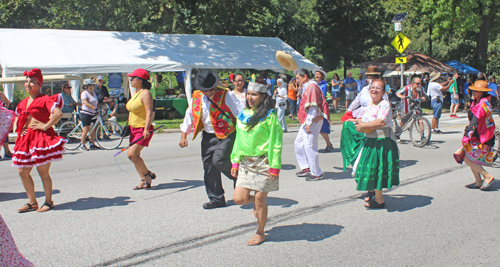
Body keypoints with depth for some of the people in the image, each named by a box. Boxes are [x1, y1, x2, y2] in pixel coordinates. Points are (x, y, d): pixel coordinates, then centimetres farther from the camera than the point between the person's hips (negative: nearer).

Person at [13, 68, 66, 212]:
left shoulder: (45, 100, -8)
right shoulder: (24, 102, 15)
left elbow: (58, 113, -24)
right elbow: (18, 118, 32)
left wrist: (45, 126, -20)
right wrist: (20, 129, 14)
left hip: (42, 137, -8)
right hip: (26, 138, 8)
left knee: (43, 172, -2)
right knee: (22, 171, 8)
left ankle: (48, 202, 14)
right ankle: (32, 202, 20)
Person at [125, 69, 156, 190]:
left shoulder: (145, 93, -15)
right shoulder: (136, 93, 13)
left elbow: (149, 112, -23)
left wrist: (146, 129, -33)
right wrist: (129, 126, 26)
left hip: (143, 130, -9)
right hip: (134, 129, 9)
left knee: (132, 154, -16)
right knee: (135, 156, 7)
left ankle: (148, 174, 2)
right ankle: (144, 180, 16)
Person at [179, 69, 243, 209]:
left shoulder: (226, 95, -11)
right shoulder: (196, 97, 4)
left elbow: (239, 114, -9)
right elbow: (189, 115, 14)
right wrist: (183, 136, 11)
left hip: (226, 135, -6)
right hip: (208, 136, 6)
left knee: (218, 160, -23)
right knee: (208, 166, 5)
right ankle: (216, 199, 18)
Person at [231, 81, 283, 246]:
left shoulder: (270, 116, -7)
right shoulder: (243, 115, 10)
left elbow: (276, 143, -9)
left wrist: (275, 167, -13)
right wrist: (235, 162, 12)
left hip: (263, 163, -5)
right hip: (245, 163, 5)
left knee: (259, 200, 2)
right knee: (239, 198, -1)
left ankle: (260, 233, 22)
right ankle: (256, 203, 34)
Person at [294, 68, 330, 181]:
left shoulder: (312, 86, -16)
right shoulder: (307, 86, 17)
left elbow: (313, 106, -23)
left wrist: (308, 123, -24)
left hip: (313, 121, -11)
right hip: (307, 121, 11)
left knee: (309, 146, -7)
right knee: (299, 143, 14)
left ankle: (317, 173, 3)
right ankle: (306, 167, 23)